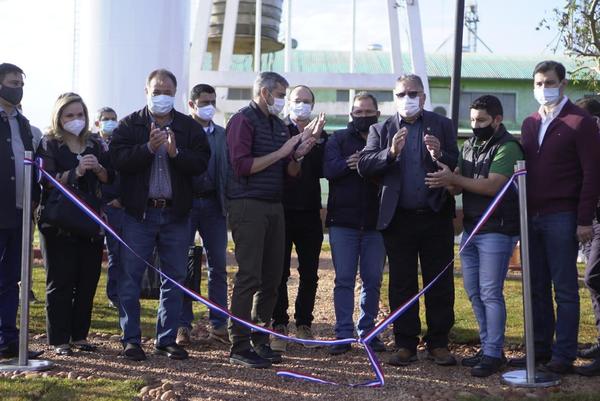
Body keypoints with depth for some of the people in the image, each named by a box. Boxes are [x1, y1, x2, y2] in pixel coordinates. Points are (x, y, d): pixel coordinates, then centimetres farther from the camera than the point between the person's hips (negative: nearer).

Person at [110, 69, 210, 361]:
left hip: (175, 213, 2)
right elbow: (118, 159, -11)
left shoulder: (190, 127, 8)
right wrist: (149, 148, -22)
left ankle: (167, 339, 17)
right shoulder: (129, 125, 4)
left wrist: (176, 153, -20)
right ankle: (131, 339, 9)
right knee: (130, 277, -1)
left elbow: (201, 163, -4)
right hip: (139, 213, -2)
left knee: (174, 278, 7)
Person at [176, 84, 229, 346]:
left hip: (213, 204, 3)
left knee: (218, 265, 3)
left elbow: (227, 169, 10)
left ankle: (218, 324, 11)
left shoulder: (222, 134, 12)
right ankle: (183, 325, 11)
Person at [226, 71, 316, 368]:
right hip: (248, 206, -8)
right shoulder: (243, 120, -4)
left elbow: (290, 173, 20)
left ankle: (260, 340, 16)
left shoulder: (279, 125, 19)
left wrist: (298, 155, -1)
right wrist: (281, 152, -11)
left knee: (272, 277, 7)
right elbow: (242, 165, -15)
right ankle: (239, 347, -4)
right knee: (249, 276, -9)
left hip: (274, 207, 8)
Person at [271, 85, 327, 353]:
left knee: (310, 274, 6)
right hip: (282, 210, -3)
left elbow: (322, 170, -5)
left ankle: (304, 325, 16)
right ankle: (279, 326, 8)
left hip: (310, 212, 3)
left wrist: (315, 140, -15)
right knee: (279, 272, 1)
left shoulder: (321, 137, 10)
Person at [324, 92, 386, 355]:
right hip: (343, 220, -1)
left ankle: (367, 330, 18)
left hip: (375, 222, 2)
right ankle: (344, 334, 5)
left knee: (373, 280, 6)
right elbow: (330, 169, -9)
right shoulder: (339, 139, 7)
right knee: (344, 280, 0)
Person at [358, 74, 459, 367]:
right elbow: (364, 166, -6)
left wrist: (440, 155, -23)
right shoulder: (381, 130, 8)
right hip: (398, 219, 1)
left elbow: (458, 167, -3)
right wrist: (391, 152, -21)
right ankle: (405, 345, 14)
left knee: (440, 284, 4)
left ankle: (438, 344, 14)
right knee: (402, 285, 6)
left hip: (436, 217, 0)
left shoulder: (442, 126, 7)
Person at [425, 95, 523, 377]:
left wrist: (454, 178, -22)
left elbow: (492, 185, -21)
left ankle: (493, 355, 2)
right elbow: (457, 187, 7)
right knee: (473, 291, 11)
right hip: (471, 227, 8)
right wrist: (446, 179, -15)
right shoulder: (470, 145, 13)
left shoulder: (507, 147, -11)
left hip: (496, 229, -8)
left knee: (490, 293, -6)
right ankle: (487, 348, 22)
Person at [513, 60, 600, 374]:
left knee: (565, 289, 0)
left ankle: (563, 355, 5)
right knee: (536, 289, 10)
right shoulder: (529, 124, 16)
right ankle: (540, 349, 18)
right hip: (531, 217, 6)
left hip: (561, 218, -6)